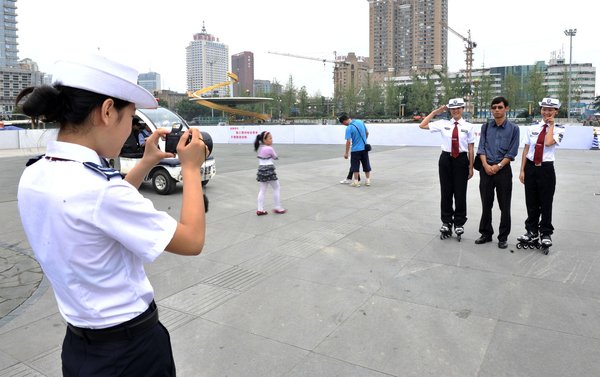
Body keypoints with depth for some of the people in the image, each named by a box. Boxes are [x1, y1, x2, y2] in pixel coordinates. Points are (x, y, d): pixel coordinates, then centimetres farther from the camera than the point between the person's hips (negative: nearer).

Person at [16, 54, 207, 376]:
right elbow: (192, 240, -20)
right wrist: (191, 167, -10)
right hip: (130, 349, -7)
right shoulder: (98, 189, -30)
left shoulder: (33, 177, -4)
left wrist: (146, 163, 9)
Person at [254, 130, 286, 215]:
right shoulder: (269, 149, -15)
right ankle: (278, 208, 12)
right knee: (277, 188, 7)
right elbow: (275, 157, -2)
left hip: (261, 169, 8)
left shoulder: (260, 148, 9)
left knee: (262, 190, 10)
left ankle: (260, 210, 8)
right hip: (269, 170, -8)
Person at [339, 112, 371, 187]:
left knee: (355, 166, 6)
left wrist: (346, 153, -9)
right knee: (366, 164, 14)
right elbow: (367, 132, 12)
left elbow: (348, 142, -18)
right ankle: (368, 180, 20)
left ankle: (356, 182, 9)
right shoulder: (361, 122, 0)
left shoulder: (349, 128, -18)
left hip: (356, 149, -6)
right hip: (365, 148, 6)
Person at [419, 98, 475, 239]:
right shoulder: (443, 123, 1)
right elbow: (422, 125, 3)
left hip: (461, 160, -1)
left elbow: (471, 148, -1)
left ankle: (459, 223, 23)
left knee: (460, 192, 6)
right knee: (446, 192, 8)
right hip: (446, 159, 1)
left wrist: (471, 167, -2)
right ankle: (446, 222, 24)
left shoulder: (468, 126, -1)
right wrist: (435, 112, 1)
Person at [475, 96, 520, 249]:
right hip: (486, 169, 2)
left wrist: (498, 166, -12)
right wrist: (486, 165, -10)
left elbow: (512, 152, -4)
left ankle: (503, 237, 15)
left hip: (503, 169, -2)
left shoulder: (513, 128, -1)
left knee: (504, 206, 4)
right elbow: (481, 147, 3)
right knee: (486, 204, 10)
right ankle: (486, 234, 23)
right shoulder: (486, 127, 7)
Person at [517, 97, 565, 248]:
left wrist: (551, 124, -10)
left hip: (546, 168, -3)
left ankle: (546, 233, 19)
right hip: (530, 167, 3)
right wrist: (522, 170, 2)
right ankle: (531, 231, 26)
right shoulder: (532, 128, 6)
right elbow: (526, 149, 5)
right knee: (531, 202, 11)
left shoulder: (559, 130, -1)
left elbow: (548, 143, -22)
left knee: (546, 202, 4)